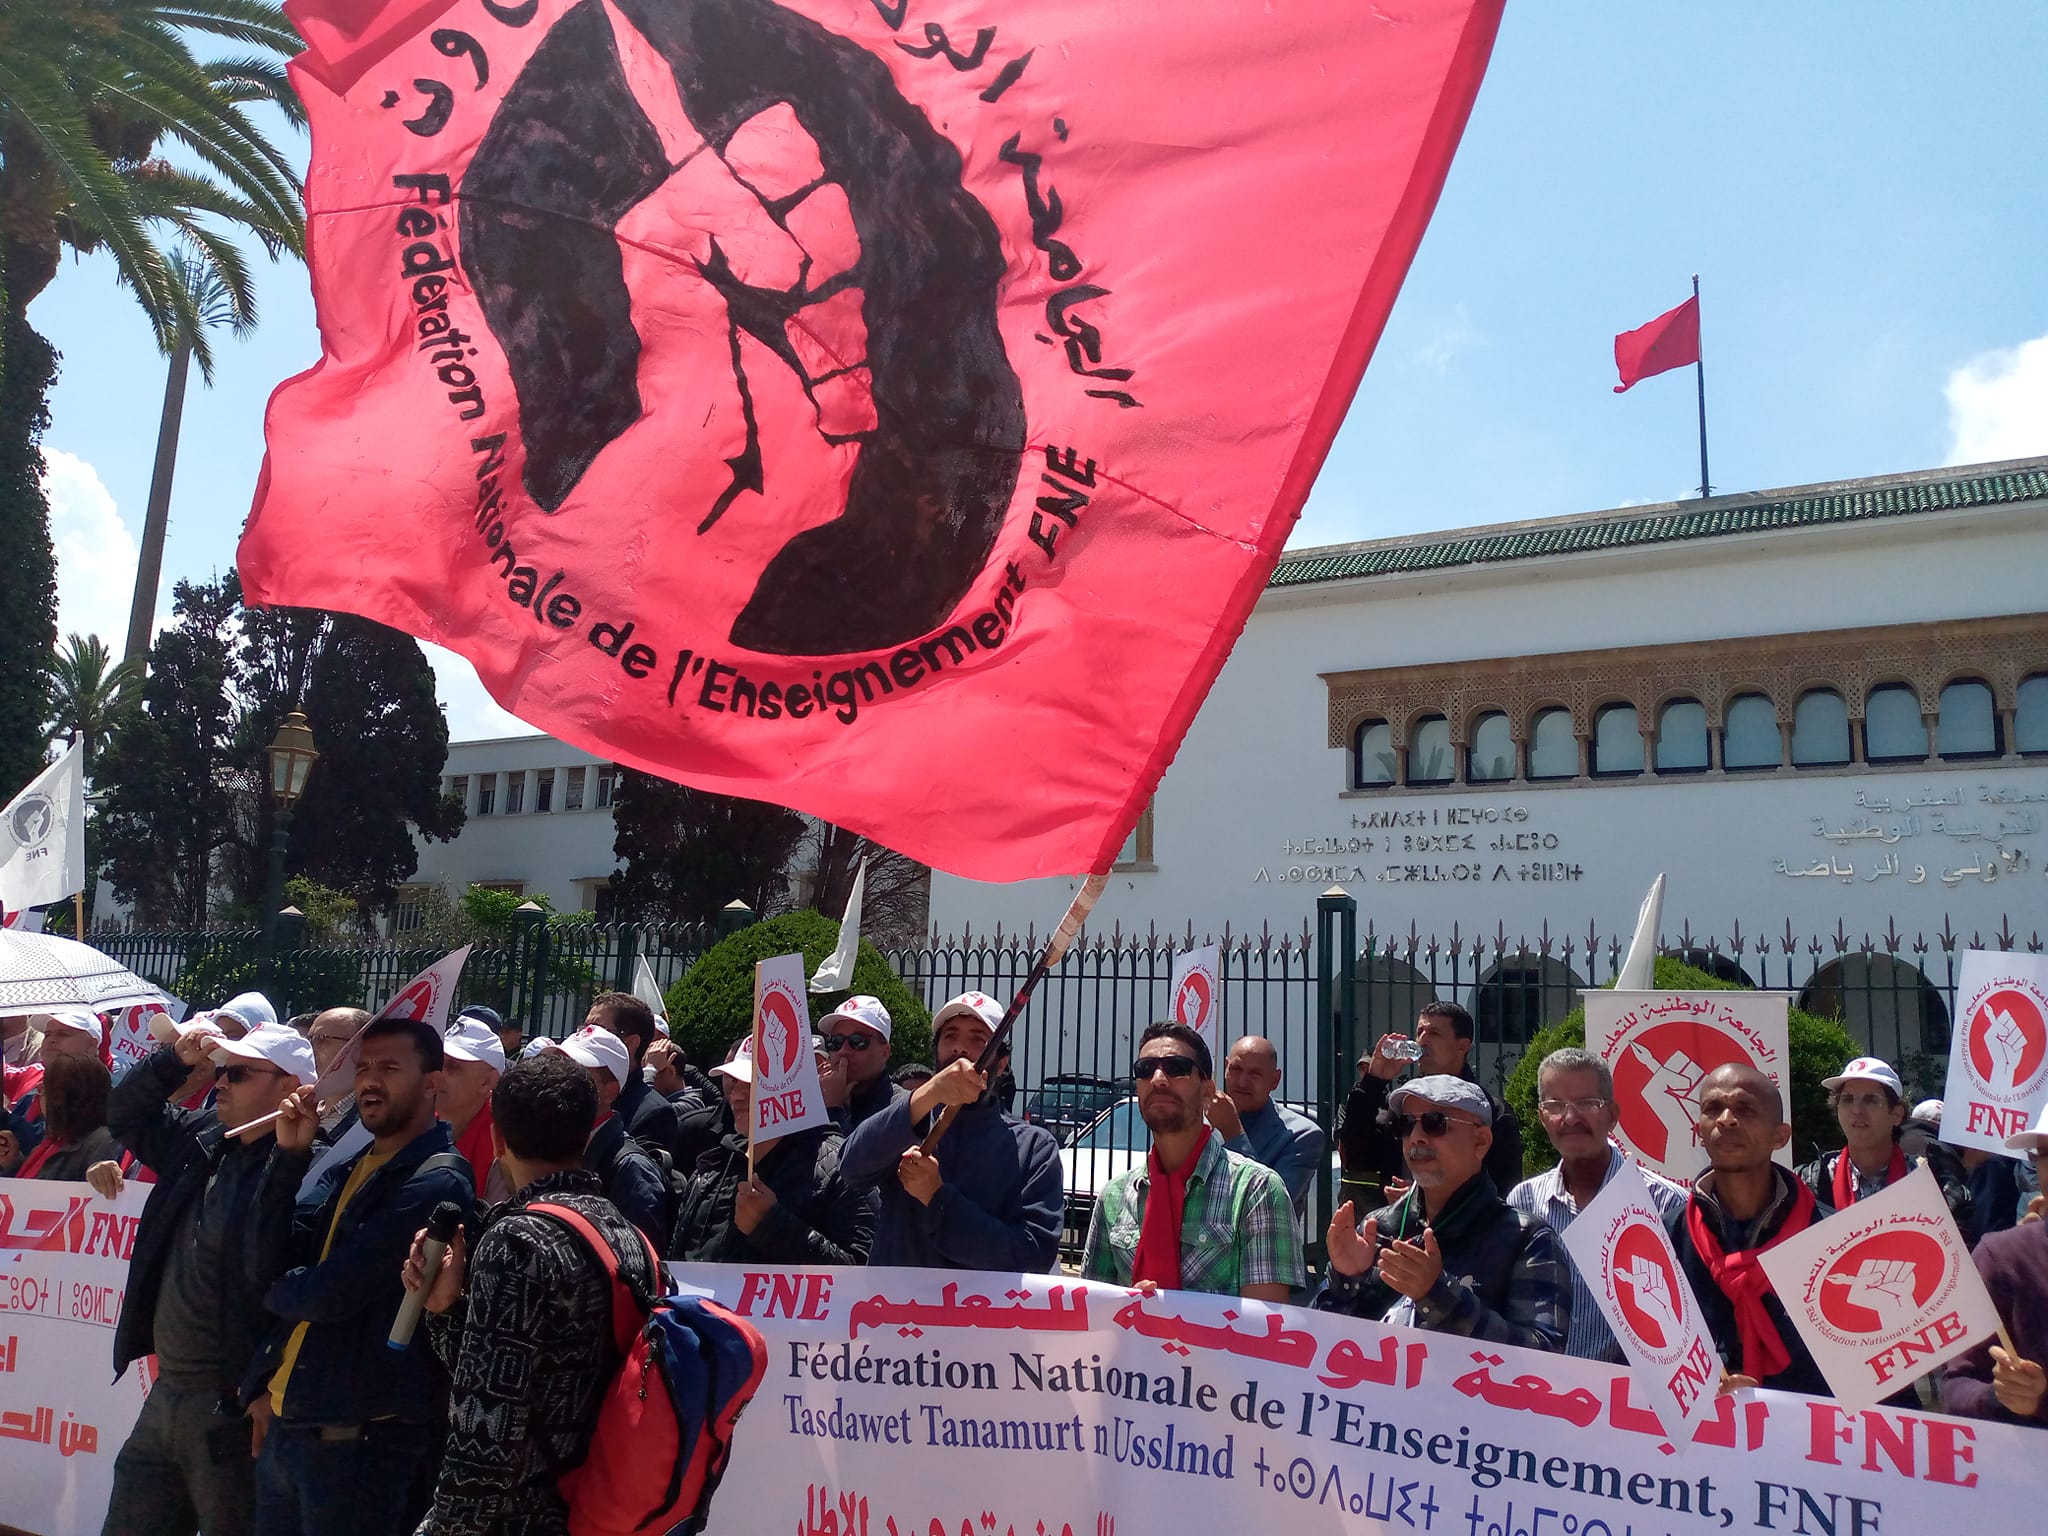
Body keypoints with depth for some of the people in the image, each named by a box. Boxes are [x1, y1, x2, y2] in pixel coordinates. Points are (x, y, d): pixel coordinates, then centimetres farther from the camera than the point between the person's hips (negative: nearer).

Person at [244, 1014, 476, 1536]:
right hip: (284, 1424, 8)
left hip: (361, 1439, -7)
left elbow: (334, 1293, -19)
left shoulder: (436, 1182, -16)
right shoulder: (347, 1172, 11)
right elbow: (268, 1259, 2)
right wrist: (289, 1153, -6)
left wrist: (278, 1293, 2)